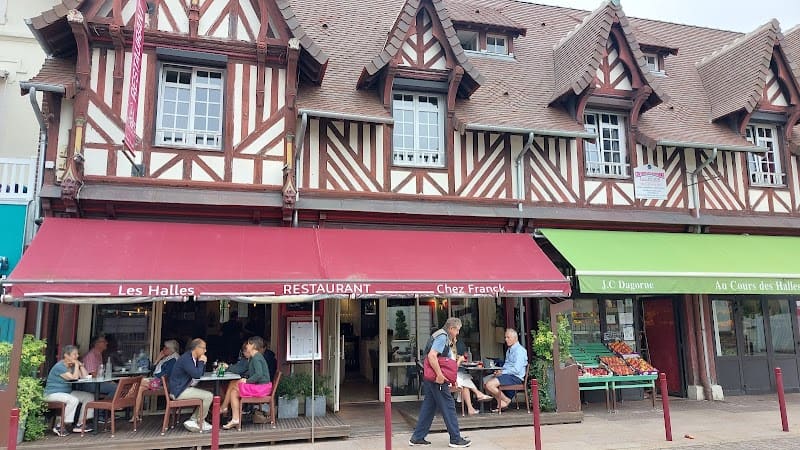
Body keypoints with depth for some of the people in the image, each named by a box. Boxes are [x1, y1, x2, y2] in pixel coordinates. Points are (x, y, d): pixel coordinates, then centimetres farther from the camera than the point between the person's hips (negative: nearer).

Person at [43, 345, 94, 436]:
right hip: (53, 394, -9)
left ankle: (80, 424, -2)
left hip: (67, 392, 9)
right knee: (73, 400, -34)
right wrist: (76, 364, -15)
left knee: (89, 397, -3)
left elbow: (85, 377, 5)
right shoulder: (59, 366, -18)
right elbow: (74, 377, -25)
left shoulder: (72, 366, 8)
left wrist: (81, 365, -3)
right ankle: (60, 426, -22)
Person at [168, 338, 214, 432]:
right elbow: (197, 374, -26)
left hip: (185, 388, 11)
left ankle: (193, 420, 9)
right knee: (208, 396, -16)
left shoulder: (193, 358, 12)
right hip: (179, 391, -11)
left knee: (208, 395, 12)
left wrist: (203, 362, 2)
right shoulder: (186, 358, -19)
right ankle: (200, 422, 1)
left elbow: (201, 373, 18)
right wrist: (201, 362, -11)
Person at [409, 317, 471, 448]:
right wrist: (439, 374, -27)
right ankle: (455, 439, 8)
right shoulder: (442, 337, -15)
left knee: (429, 406, 13)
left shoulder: (442, 336, 18)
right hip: (437, 378, -10)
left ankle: (417, 437, 17)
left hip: (430, 378, 10)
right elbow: (432, 355, -27)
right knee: (448, 406, -1)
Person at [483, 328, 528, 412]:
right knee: (485, 381, 3)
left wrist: (502, 372, -16)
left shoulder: (519, 350, -14)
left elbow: (516, 369, -21)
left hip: (515, 377, -10)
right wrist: (500, 370, 5)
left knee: (490, 385, -22)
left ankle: (506, 400, -1)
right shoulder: (509, 350, 17)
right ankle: (500, 402, 5)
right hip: (507, 374, 10)